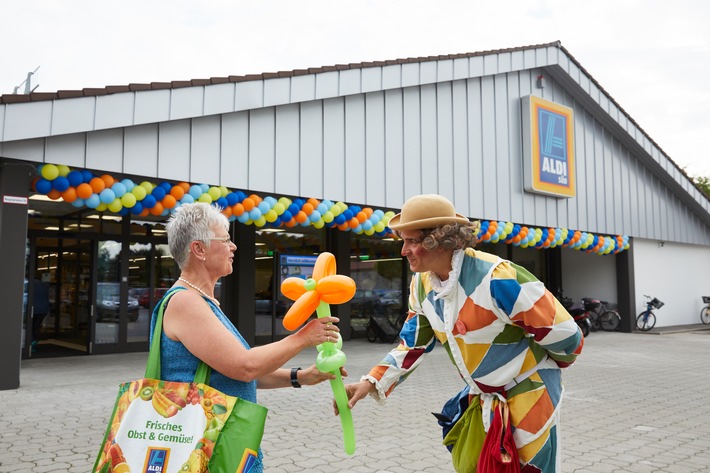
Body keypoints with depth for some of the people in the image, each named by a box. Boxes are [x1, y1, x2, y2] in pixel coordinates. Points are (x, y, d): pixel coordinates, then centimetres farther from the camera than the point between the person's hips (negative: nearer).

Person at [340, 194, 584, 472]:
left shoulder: (496, 278, -30)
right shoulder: (422, 284, -5)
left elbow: (564, 334, -23)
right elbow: (413, 345, 4)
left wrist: (535, 364, -1)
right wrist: (371, 383, -9)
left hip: (528, 396, -6)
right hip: (481, 399, 7)